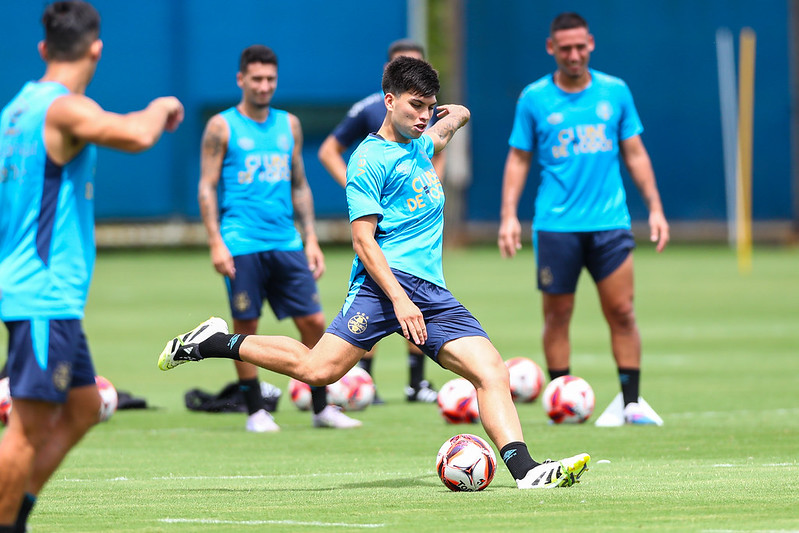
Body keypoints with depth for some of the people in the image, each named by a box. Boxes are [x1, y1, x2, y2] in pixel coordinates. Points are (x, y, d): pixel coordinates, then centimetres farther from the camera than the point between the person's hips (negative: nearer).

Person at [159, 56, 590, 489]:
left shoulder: (421, 145, 23)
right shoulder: (369, 158, -2)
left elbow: (457, 115, 51)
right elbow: (363, 240, -11)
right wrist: (400, 299, -18)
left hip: (433, 291, 7)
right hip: (386, 279, -7)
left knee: (491, 369, -11)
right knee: (320, 368, -21)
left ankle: (524, 469, -19)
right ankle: (216, 343, -4)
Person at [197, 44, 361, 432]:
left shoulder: (288, 125, 14)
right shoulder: (222, 127, 0)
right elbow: (207, 187, -1)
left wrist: (310, 239, 12)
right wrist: (215, 242, -10)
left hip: (286, 242, 4)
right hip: (242, 245, -4)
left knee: (313, 321, 0)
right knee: (245, 326, -1)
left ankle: (322, 408, 11)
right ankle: (256, 412, 9)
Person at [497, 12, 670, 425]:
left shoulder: (615, 92, 7)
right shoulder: (534, 99, 3)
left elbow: (635, 154, 12)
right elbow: (518, 160, 7)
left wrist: (655, 208, 6)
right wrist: (508, 216, -2)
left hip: (609, 221, 1)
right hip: (555, 225, -1)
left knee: (621, 313, -4)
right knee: (557, 314, 2)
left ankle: (631, 402, 0)